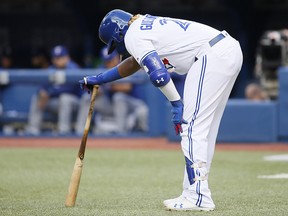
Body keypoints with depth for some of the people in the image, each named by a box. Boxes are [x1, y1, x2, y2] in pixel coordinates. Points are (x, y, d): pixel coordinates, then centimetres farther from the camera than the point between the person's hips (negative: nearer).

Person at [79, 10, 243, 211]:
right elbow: (136, 61, 43)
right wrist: (100, 79, 49)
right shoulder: (146, 26, 27)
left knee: (192, 126, -9)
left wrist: (176, 103, -7)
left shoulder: (132, 36, -2)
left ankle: (198, 198, -14)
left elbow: (159, 74, -16)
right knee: (204, 127, 12)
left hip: (212, 56, -10)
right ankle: (194, 191, 13)